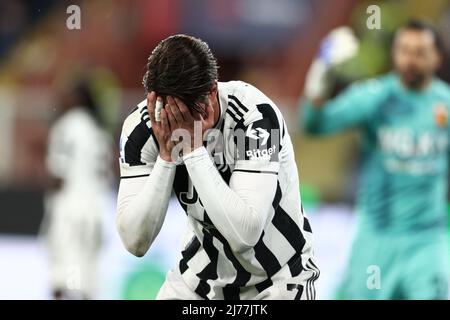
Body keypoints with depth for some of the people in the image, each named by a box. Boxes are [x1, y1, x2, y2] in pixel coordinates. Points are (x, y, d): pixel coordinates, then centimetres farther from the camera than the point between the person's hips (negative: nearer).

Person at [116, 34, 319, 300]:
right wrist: (167, 155, -28)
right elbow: (135, 242, -20)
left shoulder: (256, 115, -26)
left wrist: (193, 148, -32)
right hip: (203, 269, 4)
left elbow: (244, 234, -34)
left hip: (276, 279, -4)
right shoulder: (141, 126, -14)